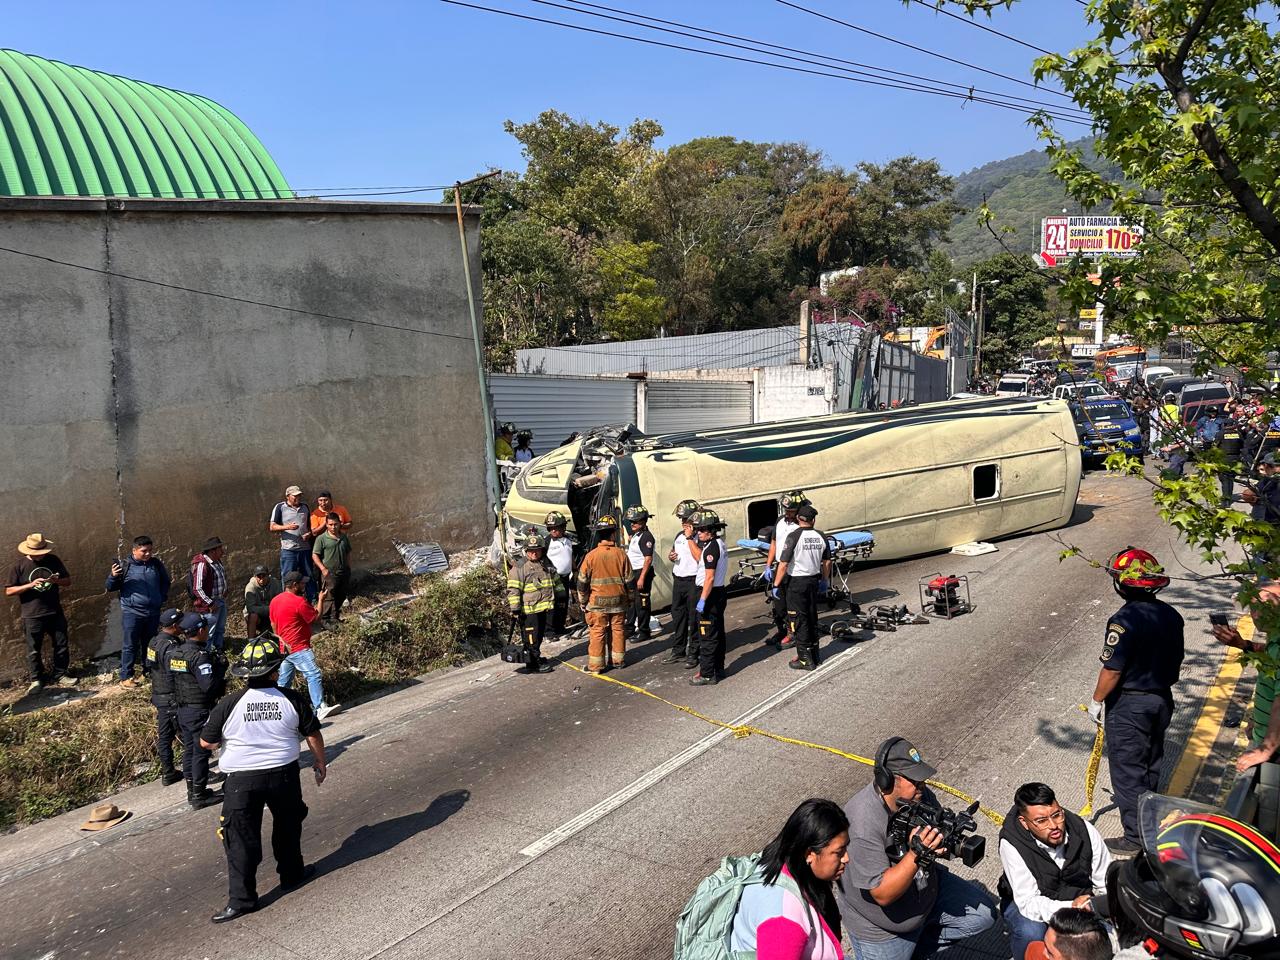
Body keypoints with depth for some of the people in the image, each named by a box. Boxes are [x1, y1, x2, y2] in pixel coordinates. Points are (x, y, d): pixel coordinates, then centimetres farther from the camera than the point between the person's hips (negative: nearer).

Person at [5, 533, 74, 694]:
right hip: (32, 616, -3)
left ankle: (59, 675, 25)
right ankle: (36, 679, 22)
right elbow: (9, 591, -7)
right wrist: (30, 585, -21)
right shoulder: (19, 566, -7)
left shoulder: (53, 560, 1)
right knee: (34, 650, 7)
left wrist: (56, 581, -16)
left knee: (62, 646, 9)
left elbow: (68, 581, 7)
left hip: (55, 613, 3)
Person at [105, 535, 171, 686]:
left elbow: (165, 582, 22)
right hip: (132, 613, -4)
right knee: (130, 645, 0)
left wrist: (162, 597, 11)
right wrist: (113, 576, -21)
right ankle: (126, 676, 7)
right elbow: (110, 588, -2)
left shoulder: (156, 564, 5)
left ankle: (149, 672, 27)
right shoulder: (125, 566, -6)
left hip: (153, 613, 4)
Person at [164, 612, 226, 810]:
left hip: (182, 709, 8)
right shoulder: (200, 656, -23)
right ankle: (199, 796, 8)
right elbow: (209, 685, -29)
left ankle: (192, 790, 28)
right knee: (201, 751, 1)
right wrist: (221, 667, -16)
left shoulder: (172, 652, 2)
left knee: (189, 748, 17)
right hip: (200, 710, -8)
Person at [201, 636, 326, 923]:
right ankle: (291, 874, 38)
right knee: (288, 826, 24)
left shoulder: (229, 704, -13)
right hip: (284, 775, 2)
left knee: (241, 839, 8)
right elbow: (313, 734, 0)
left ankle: (241, 899, 10)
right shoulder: (291, 700, -9)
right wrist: (319, 761, 17)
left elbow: (206, 742, -4)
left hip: (242, 781, -2)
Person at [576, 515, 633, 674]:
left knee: (597, 632, 3)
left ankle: (596, 665, 6)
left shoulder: (591, 555, -10)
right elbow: (629, 580, 2)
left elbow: (582, 581, -6)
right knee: (618, 630, 13)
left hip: (598, 601, -2)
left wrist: (582, 601, 6)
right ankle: (618, 660, 22)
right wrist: (629, 599, 15)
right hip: (618, 601, 2)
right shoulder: (621, 554, -5)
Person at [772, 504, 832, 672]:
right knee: (812, 618, 16)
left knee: (799, 620, 2)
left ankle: (805, 659, 4)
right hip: (814, 580, 5)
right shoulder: (821, 537, 0)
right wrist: (824, 581, 25)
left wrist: (776, 585, -10)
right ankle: (814, 655, 25)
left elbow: (783, 564, -18)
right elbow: (827, 562, 10)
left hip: (796, 582, -5)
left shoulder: (794, 536, -16)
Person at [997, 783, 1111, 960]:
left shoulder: (1084, 830, -18)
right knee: (1030, 933, -35)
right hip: (1034, 903, -4)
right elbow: (1028, 902, -31)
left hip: (1078, 897, 4)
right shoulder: (1011, 844, -28)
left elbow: (1107, 884, -11)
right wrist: (1070, 908, -47)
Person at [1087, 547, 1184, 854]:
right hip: (1162, 700, 8)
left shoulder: (1124, 620, -26)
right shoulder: (1171, 616, -1)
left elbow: (1112, 670, -22)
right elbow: (1176, 661, 10)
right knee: (1151, 762, 24)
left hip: (1128, 705, -8)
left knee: (1127, 770, 4)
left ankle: (1136, 837, 11)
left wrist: (1097, 701, -8)